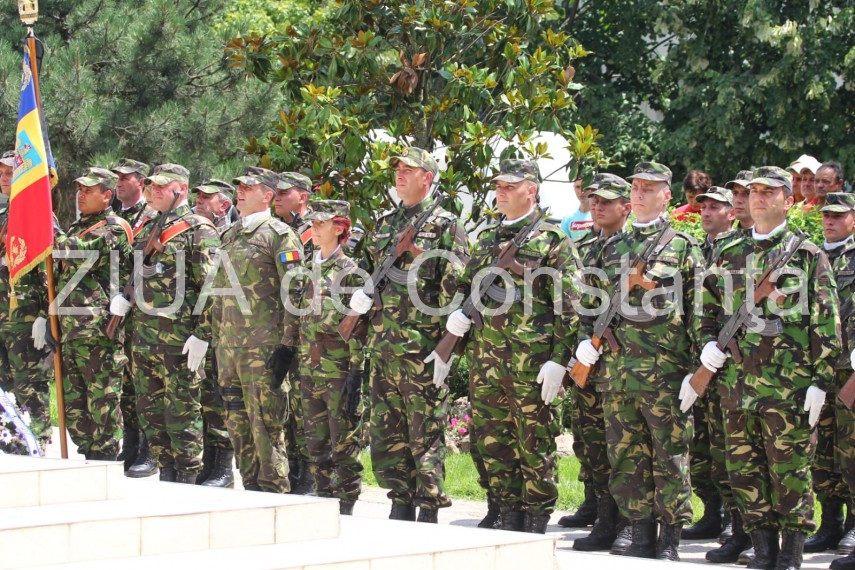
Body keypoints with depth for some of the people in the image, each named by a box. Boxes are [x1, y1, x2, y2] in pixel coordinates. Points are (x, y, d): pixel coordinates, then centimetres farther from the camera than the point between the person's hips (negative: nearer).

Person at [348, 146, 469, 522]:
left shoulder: (445, 225, -2)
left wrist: (446, 339, -14)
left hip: (422, 346, -7)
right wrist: (361, 294, 5)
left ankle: (429, 511, 0)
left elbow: (456, 285, -8)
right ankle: (401, 505, 17)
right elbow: (366, 272, 27)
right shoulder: (384, 225, 18)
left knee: (426, 431, -4)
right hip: (382, 345, 7)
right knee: (386, 431, 9)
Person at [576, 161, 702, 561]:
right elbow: (593, 303, 20)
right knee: (626, 456, 6)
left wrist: (700, 366, -4)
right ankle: (642, 533, 14)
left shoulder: (682, 246, 3)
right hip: (616, 371, 5)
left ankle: (670, 540, 5)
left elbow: (698, 309, 1)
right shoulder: (612, 247, 16)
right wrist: (587, 344, 4)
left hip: (665, 373, -5)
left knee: (670, 456, -1)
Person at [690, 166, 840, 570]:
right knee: (744, 470, 6)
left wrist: (820, 381, -7)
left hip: (789, 385, -4)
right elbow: (708, 309, 23)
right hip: (737, 382, 4)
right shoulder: (729, 257, 14)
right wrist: (708, 344, 3)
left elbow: (827, 323, -1)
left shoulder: (808, 256, 2)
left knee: (789, 470, -2)